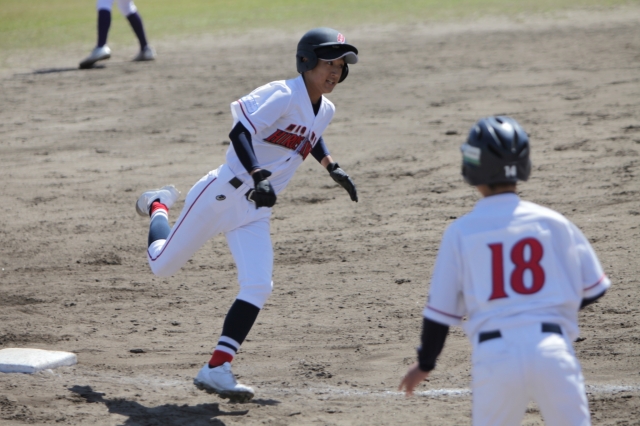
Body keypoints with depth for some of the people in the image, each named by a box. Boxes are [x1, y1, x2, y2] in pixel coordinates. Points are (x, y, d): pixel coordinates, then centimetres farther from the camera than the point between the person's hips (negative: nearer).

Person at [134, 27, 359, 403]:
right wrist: (258, 176, -39)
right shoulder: (282, 95, -18)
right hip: (222, 196, -6)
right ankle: (158, 205, 43)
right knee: (163, 265, 10)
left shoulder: (325, 111, 8)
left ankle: (217, 370, -11)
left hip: (256, 212, 6)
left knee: (258, 286, -14)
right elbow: (240, 133, -28)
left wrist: (333, 168, 21)